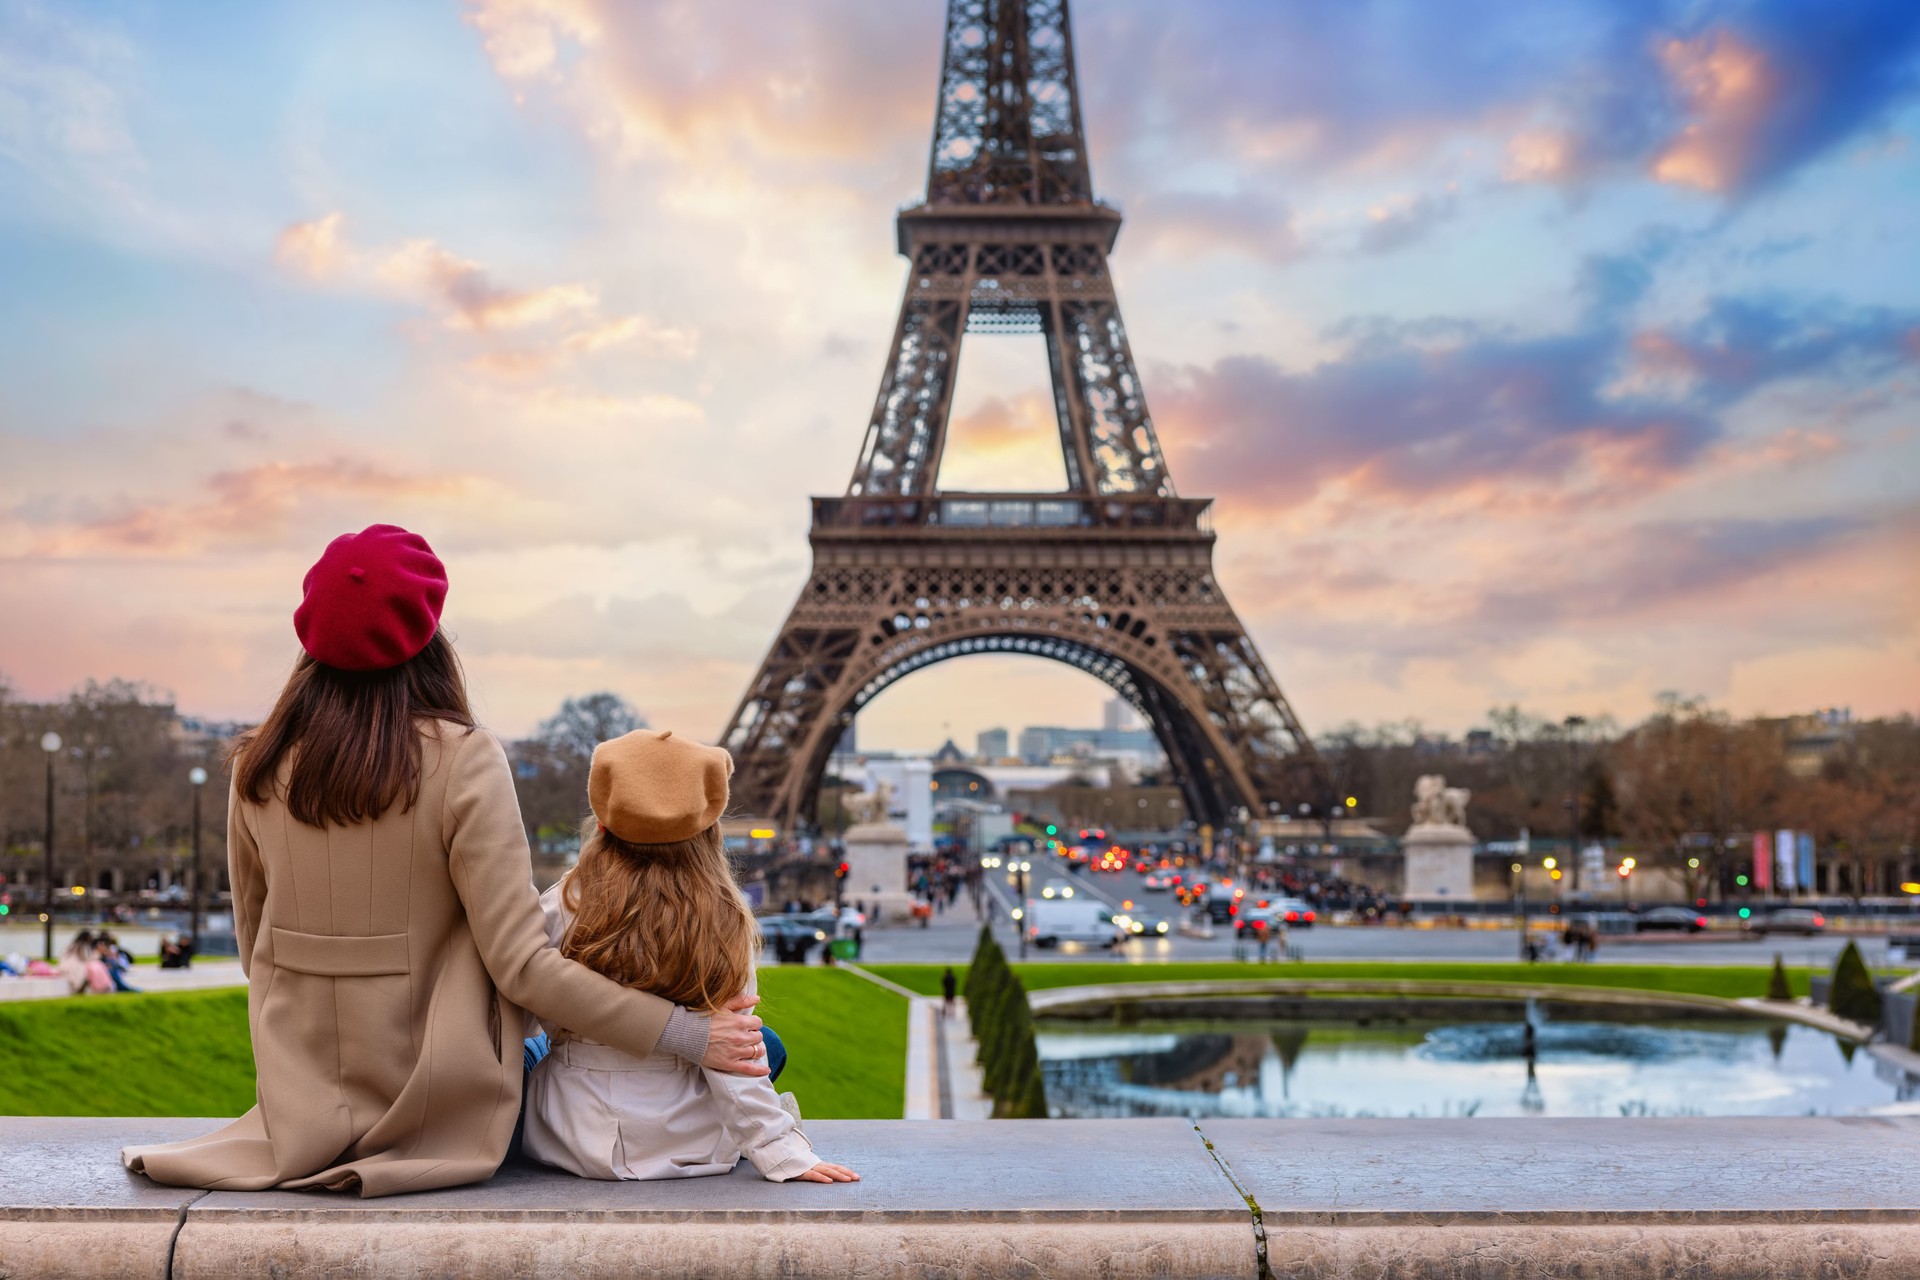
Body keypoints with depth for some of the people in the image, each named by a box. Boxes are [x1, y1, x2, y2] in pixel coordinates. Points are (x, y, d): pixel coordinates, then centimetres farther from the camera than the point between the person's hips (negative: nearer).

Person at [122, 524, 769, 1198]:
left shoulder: (258, 768, -4)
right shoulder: (461, 759, -18)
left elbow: (254, 946, 8)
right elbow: (521, 965, -20)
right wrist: (691, 1035, -16)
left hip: (299, 1107, 5)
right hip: (440, 1109, -4)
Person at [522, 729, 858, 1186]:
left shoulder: (561, 907, -13)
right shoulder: (724, 920, -14)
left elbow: (546, 1020, -4)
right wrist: (783, 1151, -9)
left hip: (572, 1144, -1)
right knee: (767, 1045, 27)